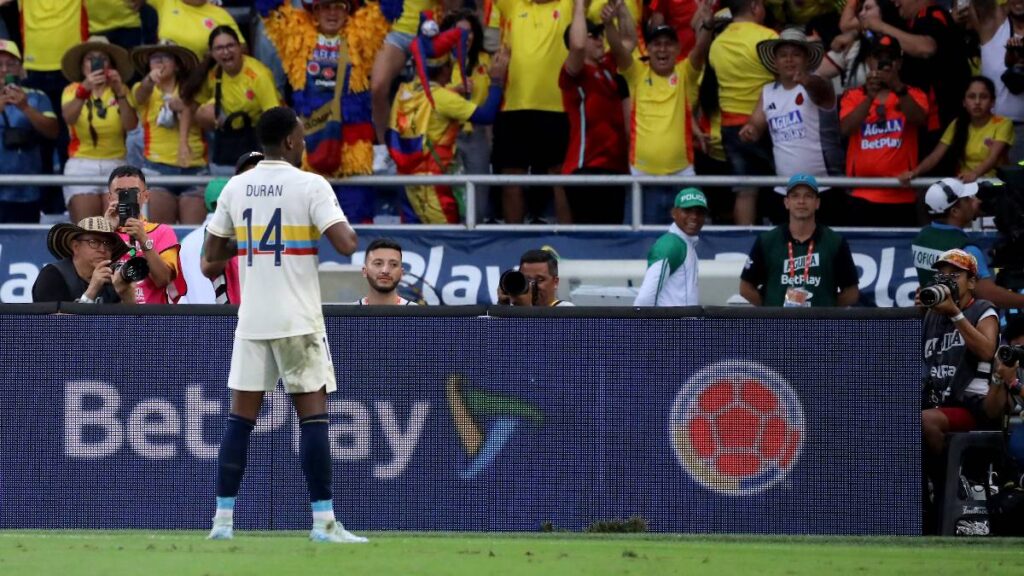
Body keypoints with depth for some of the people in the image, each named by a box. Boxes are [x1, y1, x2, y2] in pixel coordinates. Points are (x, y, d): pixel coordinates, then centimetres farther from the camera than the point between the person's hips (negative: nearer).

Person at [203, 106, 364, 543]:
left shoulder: (236, 187, 6)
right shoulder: (310, 186, -8)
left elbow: (212, 252, 11)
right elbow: (345, 244, -17)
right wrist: (352, 231, 5)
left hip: (252, 320, 4)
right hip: (298, 321, -4)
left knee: (241, 416, 7)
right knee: (313, 414, -1)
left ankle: (223, 519, 5)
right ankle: (323, 522, -5)